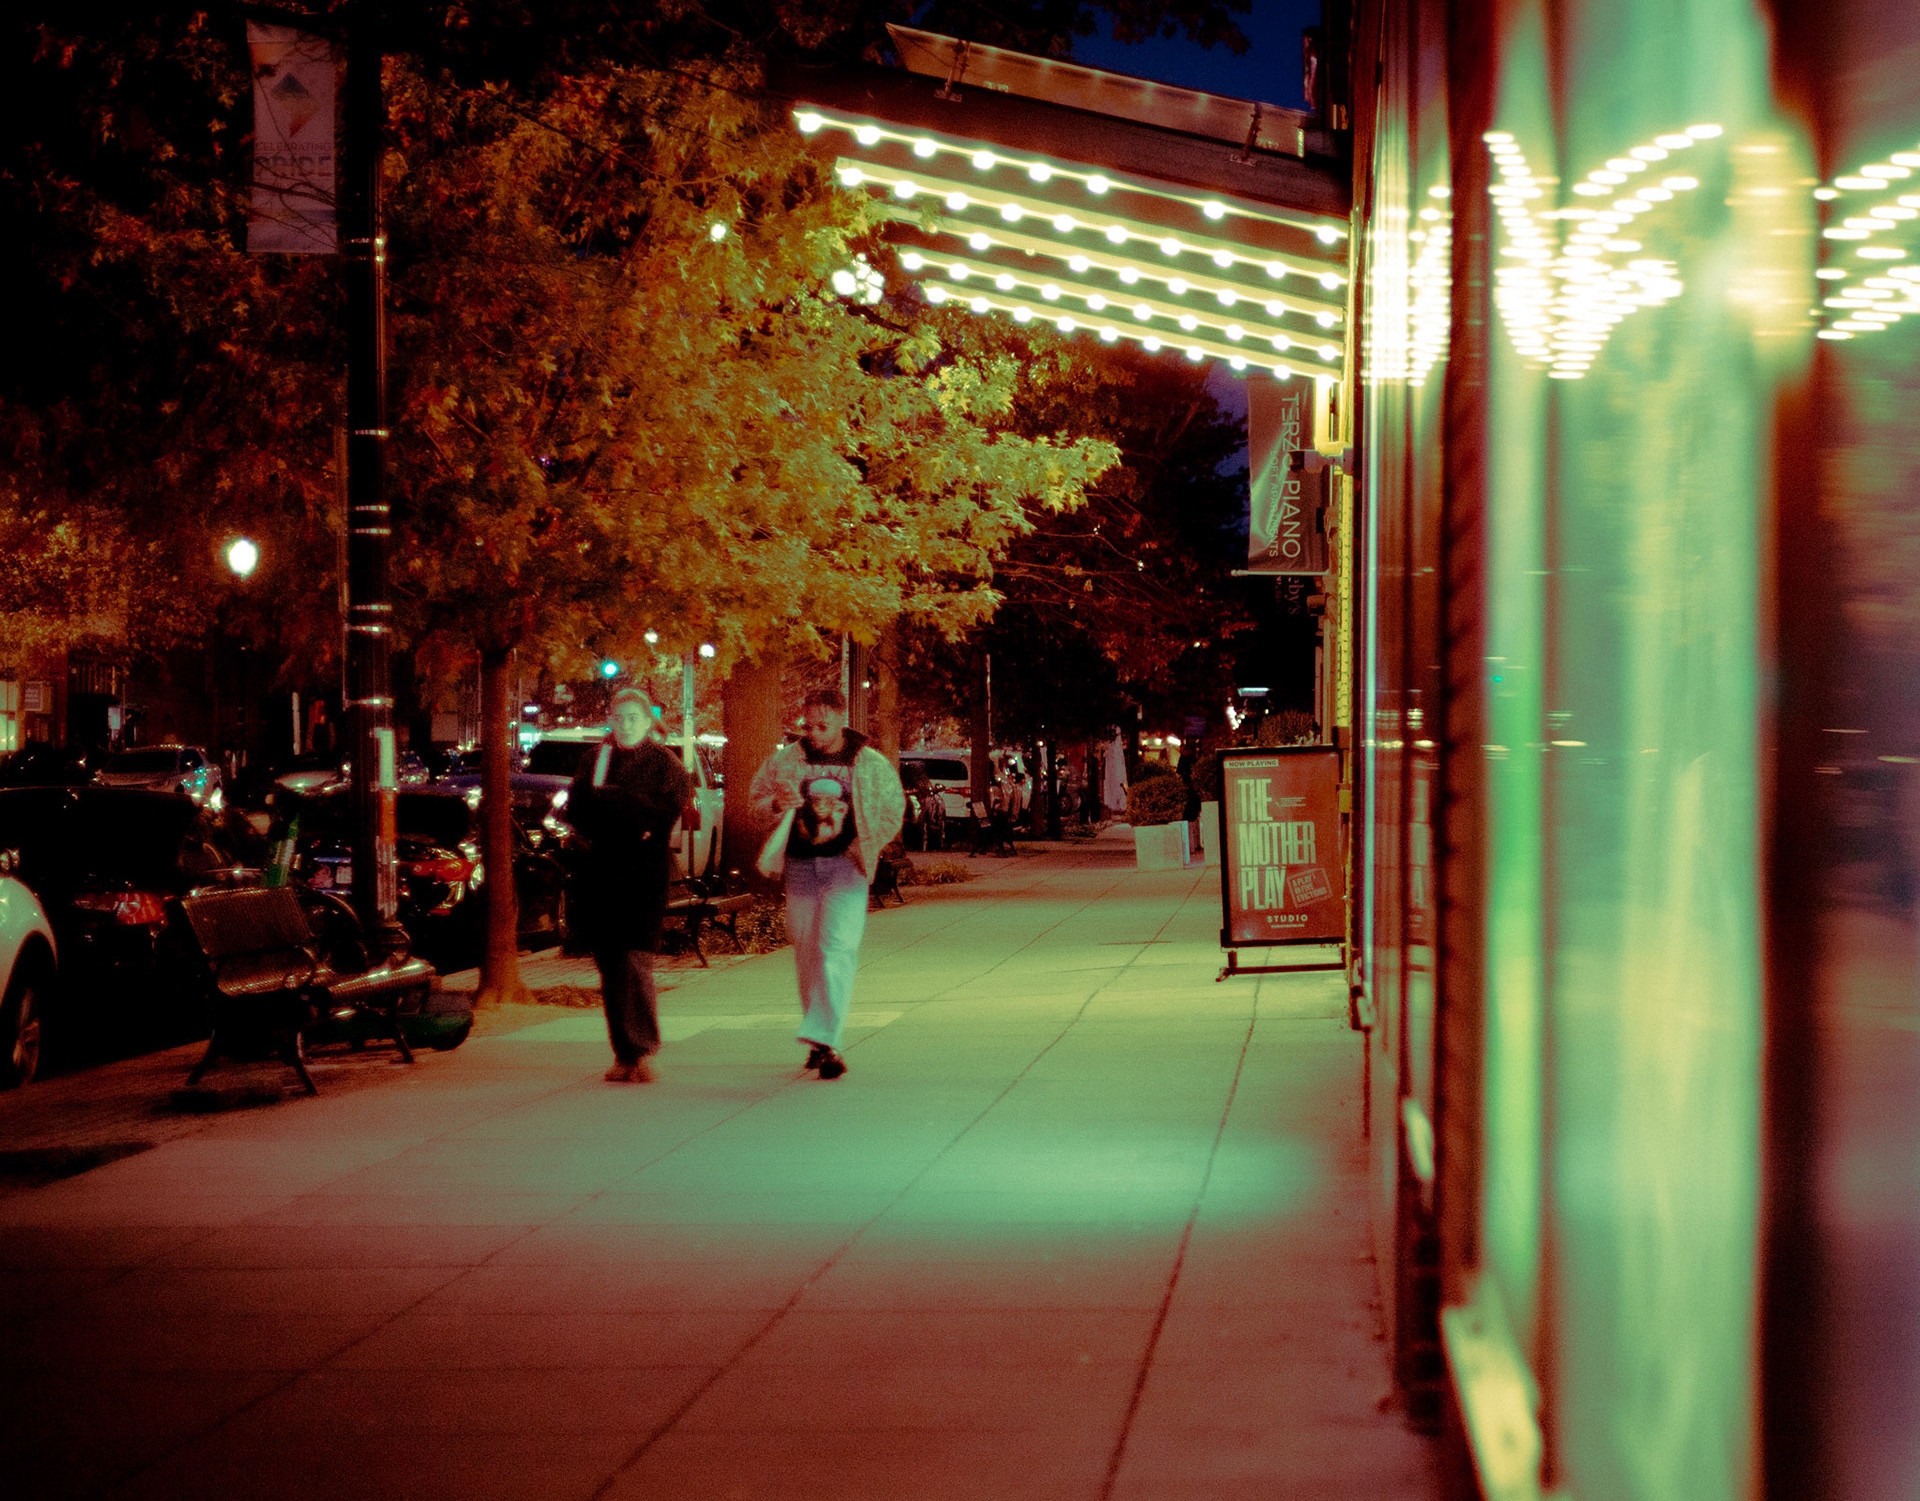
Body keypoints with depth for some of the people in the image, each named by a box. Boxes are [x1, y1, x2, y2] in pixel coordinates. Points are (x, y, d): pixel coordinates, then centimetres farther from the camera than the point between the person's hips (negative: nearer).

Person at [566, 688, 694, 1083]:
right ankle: (623, 1054, 7)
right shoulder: (595, 759, 14)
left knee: (635, 963, -15)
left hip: (645, 874, -4)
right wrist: (633, 822, -8)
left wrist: (610, 799, -9)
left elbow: (670, 808, -9)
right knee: (610, 968, 2)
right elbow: (576, 810, 7)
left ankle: (641, 1051, -12)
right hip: (601, 873, 4)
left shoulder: (664, 762, 4)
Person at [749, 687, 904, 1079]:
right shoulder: (785, 761, 8)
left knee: (837, 949, -15)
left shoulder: (871, 764, 4)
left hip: (845, 865, -3)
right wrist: (777, 804, -7)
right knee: (806, 952, 5)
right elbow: (755, 797, 16)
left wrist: (866, 848, 2)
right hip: (800, 865, 3)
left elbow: (893, 810, 13)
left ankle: (825, 1040, -20)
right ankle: (821, 1041, 17)